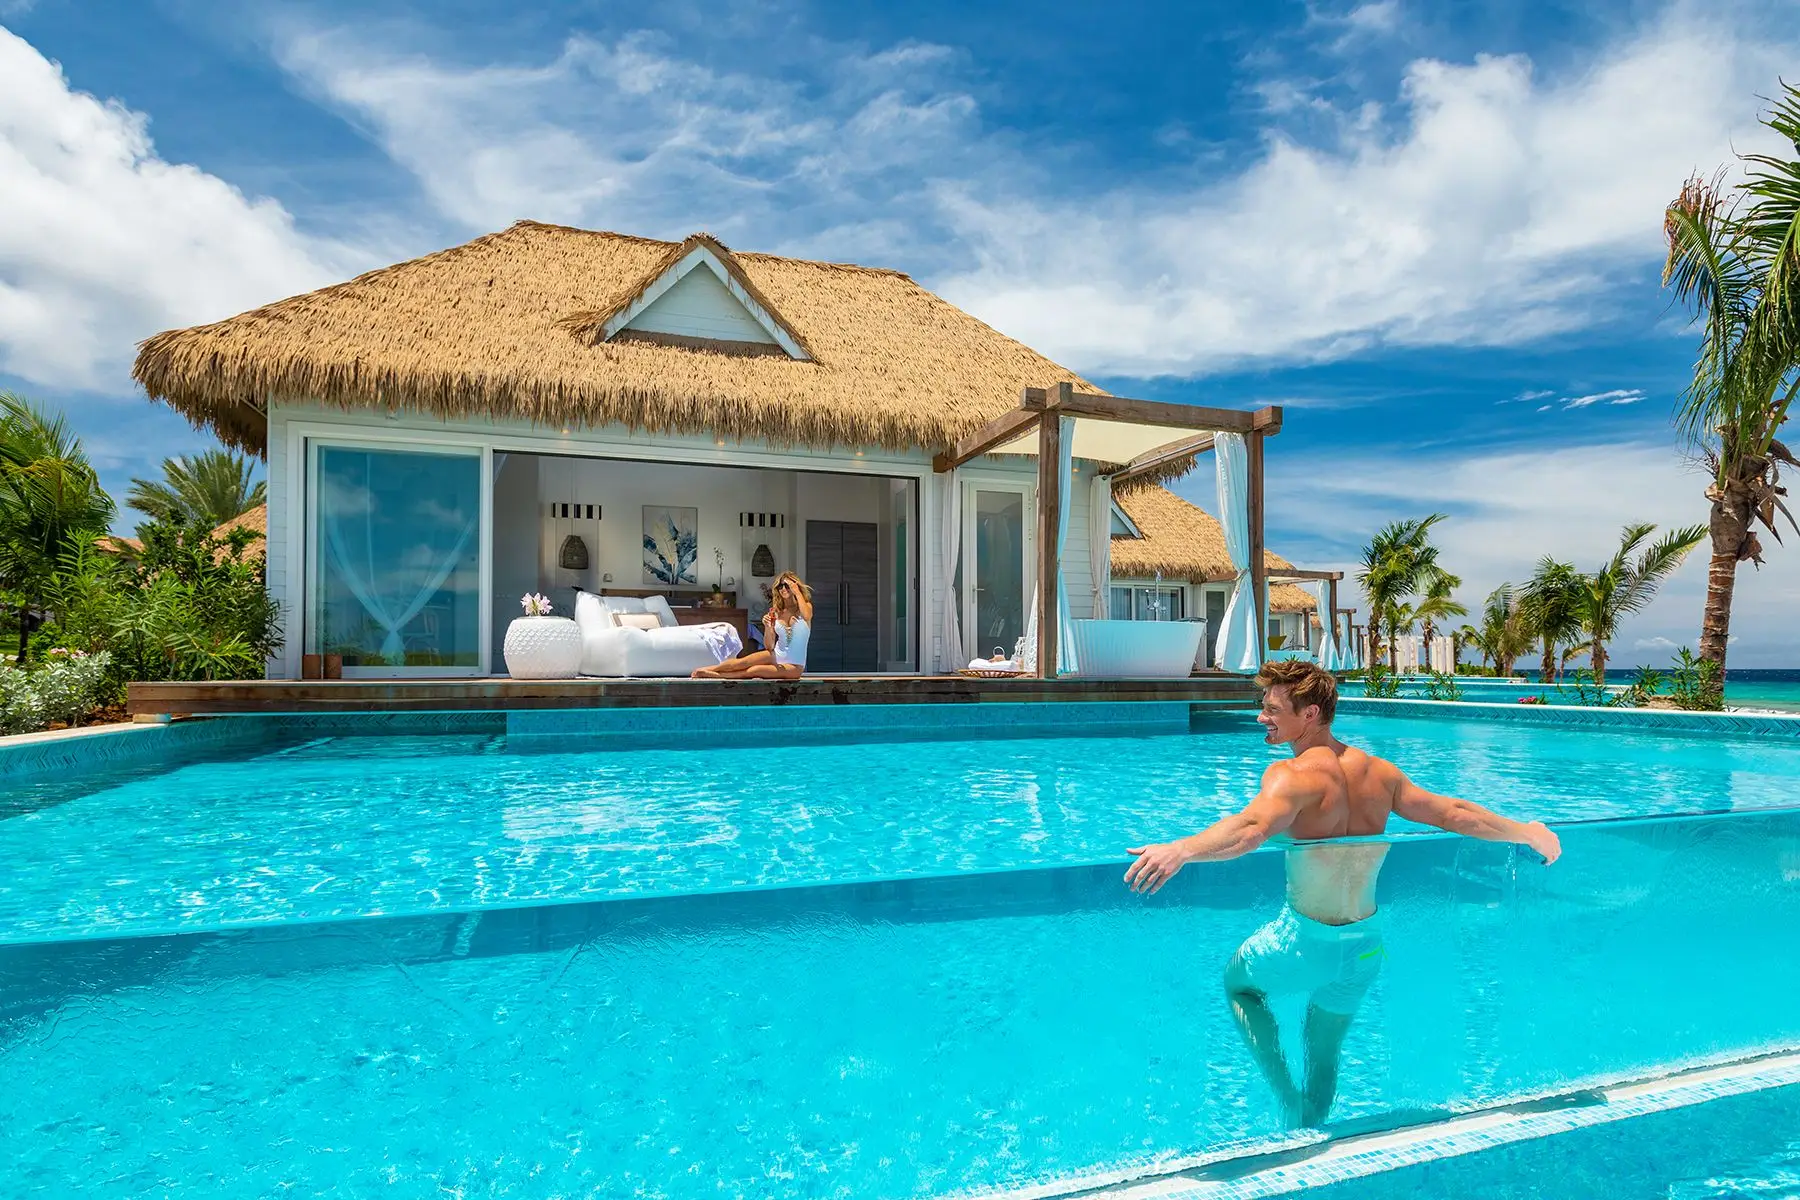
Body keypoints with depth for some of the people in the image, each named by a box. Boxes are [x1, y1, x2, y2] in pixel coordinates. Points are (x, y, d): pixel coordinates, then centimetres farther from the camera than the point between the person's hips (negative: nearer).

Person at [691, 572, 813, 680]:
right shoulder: (775, 612, 4)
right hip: (777, 656, 4)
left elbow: (806, 616, -32)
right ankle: (707, 669, -6)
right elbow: (769, 646, 1)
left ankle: (716, 675, -16)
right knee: (743, 662, -17)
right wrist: (767, 627, -19)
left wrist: (797, 592, -24)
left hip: (794, 666, -4)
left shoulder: (805, 606, -5)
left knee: (753, 671, -23)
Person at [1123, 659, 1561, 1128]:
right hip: (1365, 946, 6)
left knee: (1237, 983, 25)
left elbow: (1252, 828, -42)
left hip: (1306, 940, -6)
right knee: (1324, 1054, 26)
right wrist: (1527, 833, 22)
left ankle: (1286, 1095, 18)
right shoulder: (1378, 772, -2)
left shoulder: (1293, 775, -23)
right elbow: (1454, 814, 6)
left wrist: (1180, 850, -55)